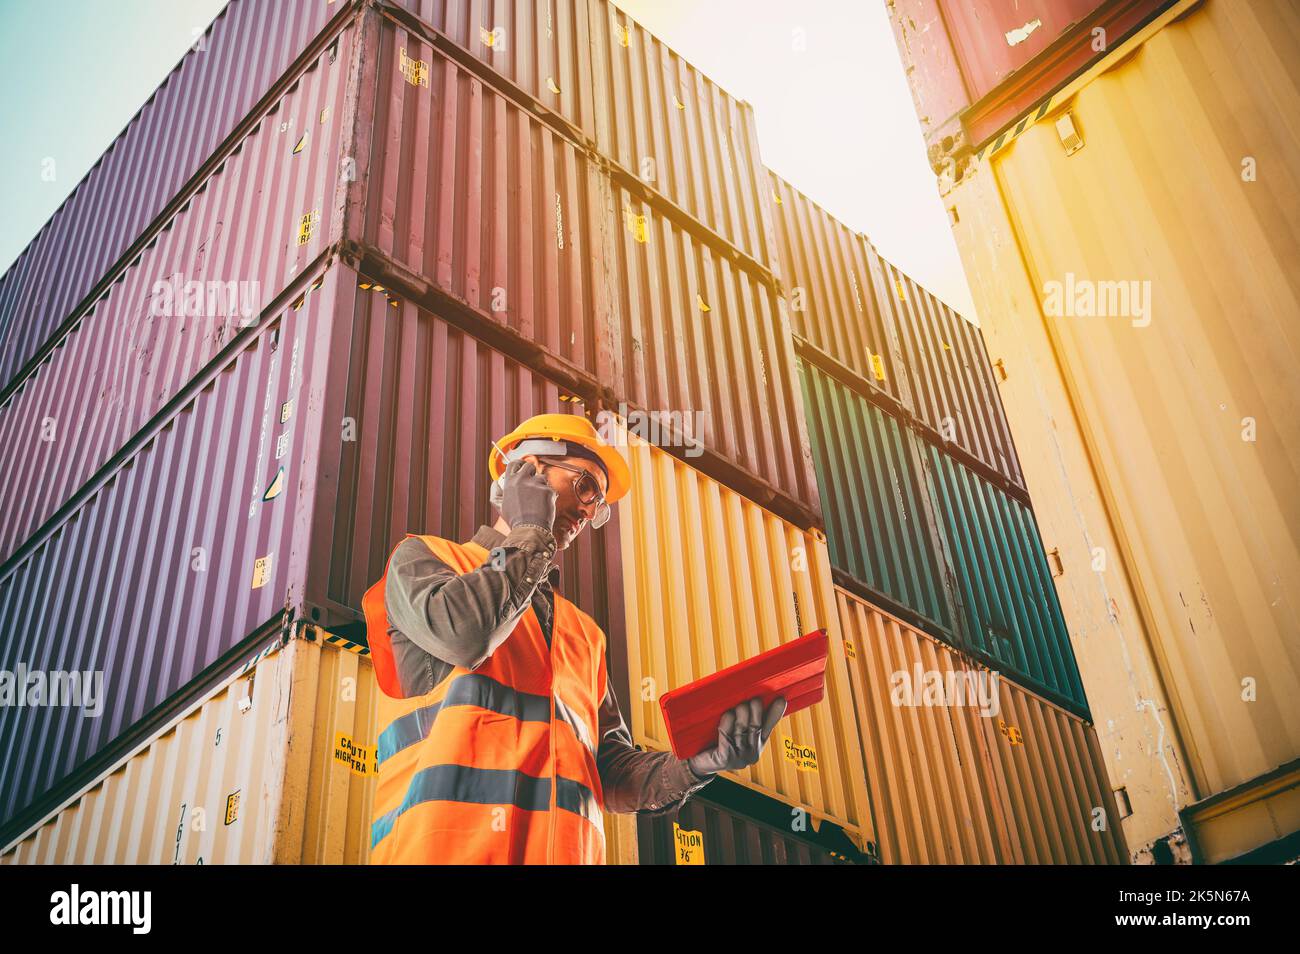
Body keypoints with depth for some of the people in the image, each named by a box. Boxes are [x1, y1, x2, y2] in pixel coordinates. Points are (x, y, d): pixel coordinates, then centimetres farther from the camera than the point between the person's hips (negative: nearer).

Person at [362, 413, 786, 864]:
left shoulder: (584, 634, 26)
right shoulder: (423, 557, 13)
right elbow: (462, 632, -9)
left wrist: (693, 765, 1)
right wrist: (531, 535, 6)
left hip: (568, 853, 4)